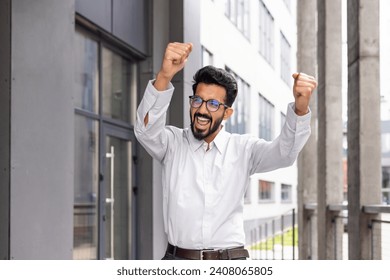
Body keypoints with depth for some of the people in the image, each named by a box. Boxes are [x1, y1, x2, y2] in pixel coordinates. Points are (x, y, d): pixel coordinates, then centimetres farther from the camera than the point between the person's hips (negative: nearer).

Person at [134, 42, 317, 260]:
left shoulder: (243, 149, 5)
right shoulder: (173, 142, 3)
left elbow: (284, 153, -10)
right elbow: (146, 129, -16)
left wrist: (300, 108, -30)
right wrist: (164, 77, -34)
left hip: (230, 261, 0)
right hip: (178, 258, 0)